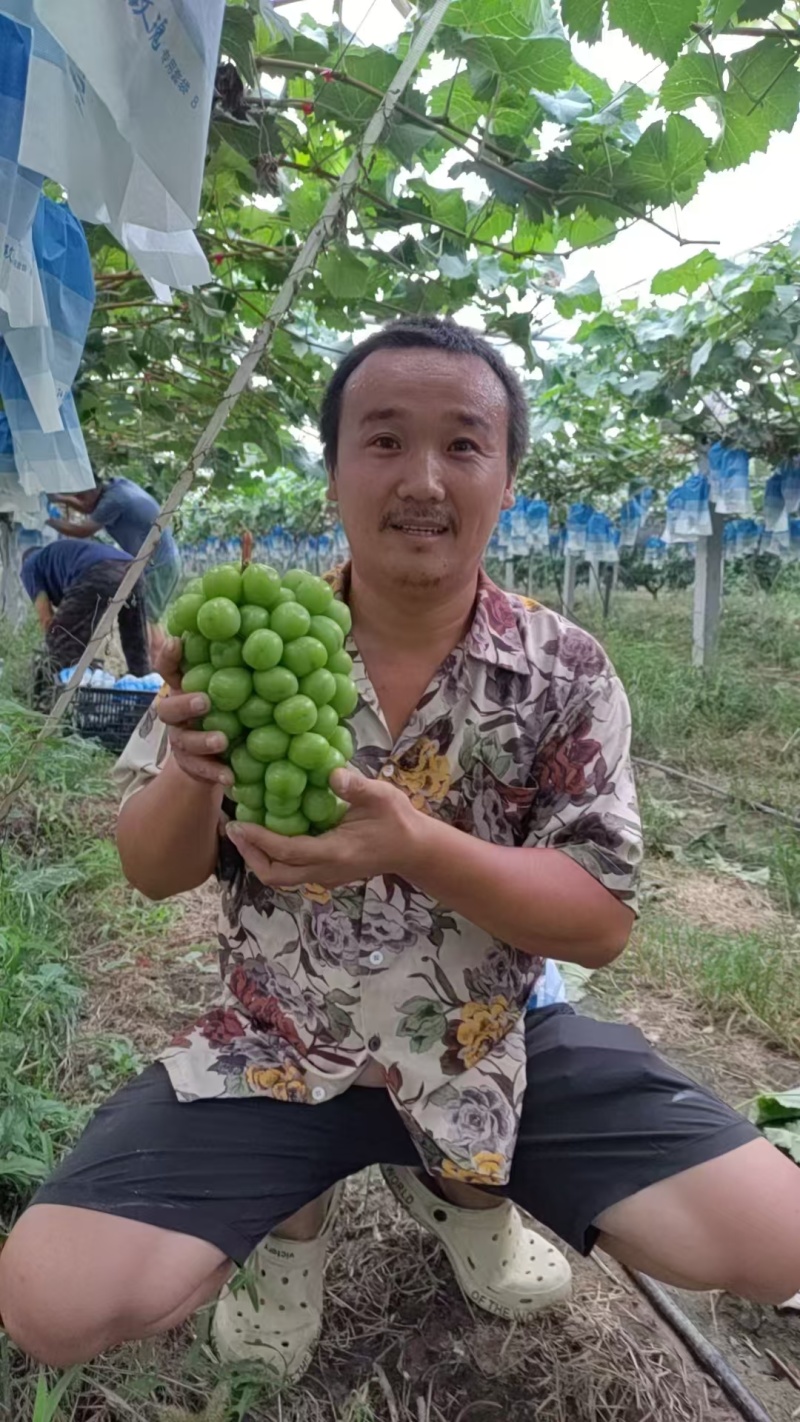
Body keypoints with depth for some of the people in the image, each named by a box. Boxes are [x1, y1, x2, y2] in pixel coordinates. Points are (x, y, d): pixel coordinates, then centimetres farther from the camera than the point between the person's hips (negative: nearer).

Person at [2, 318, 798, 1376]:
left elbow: (603, 921, -12)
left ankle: (462, 1188, 19)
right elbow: (152, 874, -4)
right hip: (277, 1055, 0)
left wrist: (413, 844, -31)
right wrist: (194, 773, -29)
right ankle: (296, 1205, 17)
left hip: (497, 1048, 1)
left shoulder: (566, 673, -10)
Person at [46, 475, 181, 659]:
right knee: (150, 619, 15)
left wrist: (49, 519, -3)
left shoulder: (114, 500, -23)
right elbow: (92, 509, 23)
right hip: (164, 561, 10)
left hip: (157, 564, -10)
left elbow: (82, 531, -14)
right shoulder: (118, 485, 5)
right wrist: (63, 499, 11)